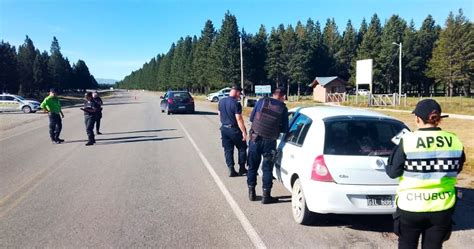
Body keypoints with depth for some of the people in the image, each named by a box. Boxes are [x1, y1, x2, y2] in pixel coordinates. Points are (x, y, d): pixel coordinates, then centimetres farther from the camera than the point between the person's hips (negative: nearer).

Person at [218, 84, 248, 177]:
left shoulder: (221, 101, 4)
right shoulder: (236, 104, -19)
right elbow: (239, 119, -20)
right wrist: (244, 132, -16)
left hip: (224, 129, 6)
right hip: (234, 129, -6)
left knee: (228, 150, 10)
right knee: (242, 148, 12)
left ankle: (231, 170, 11)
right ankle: (242, 168, 17)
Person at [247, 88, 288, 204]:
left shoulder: (262, 101, 1)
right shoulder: (283, 108, -2)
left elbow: (251, 118, 6)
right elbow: (284, 129, 2)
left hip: (255, 139, 2)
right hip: (269, 142, -2)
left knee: (252, 166, 14)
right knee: (267, 168, 8)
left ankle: (251, 192, 22)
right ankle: (266, 196, 12)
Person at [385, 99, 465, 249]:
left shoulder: (408, 141, -16)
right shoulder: (455, 142, -5)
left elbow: (393, 172, -9)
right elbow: (456, 170, 11)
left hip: (410, 206, -3)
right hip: (442, 207, 3)